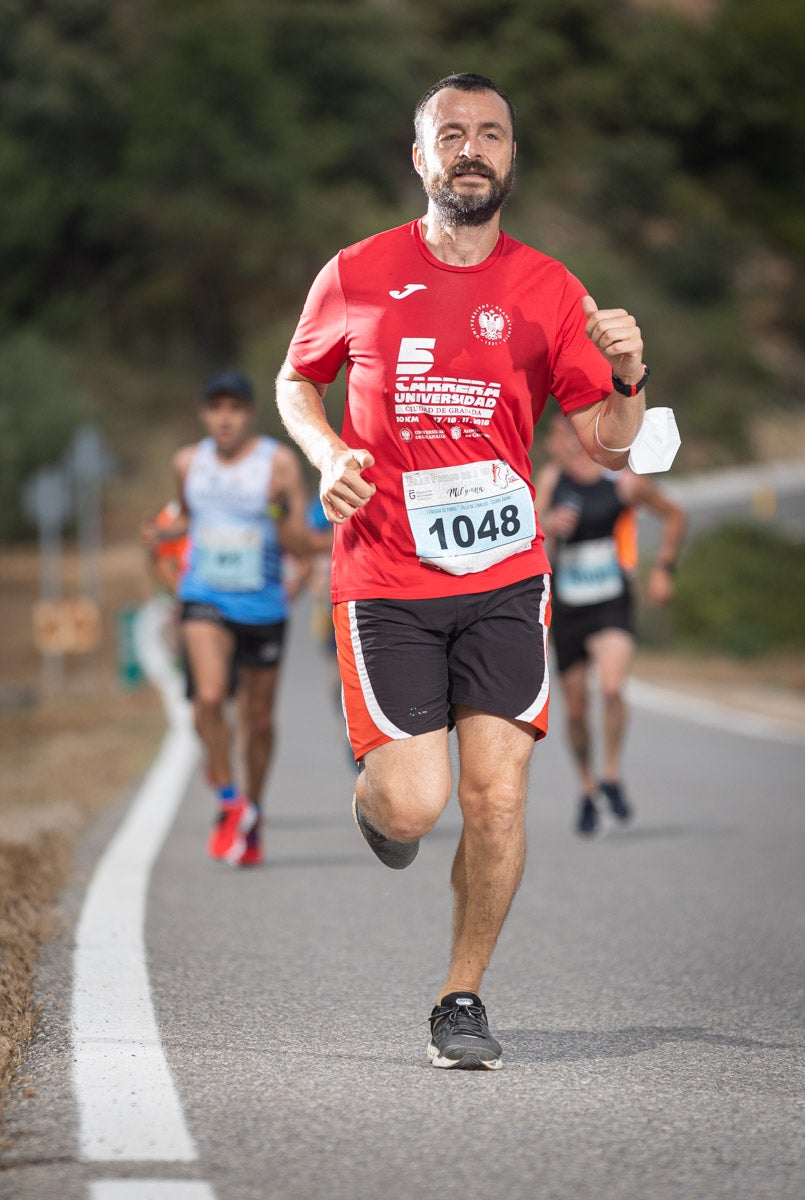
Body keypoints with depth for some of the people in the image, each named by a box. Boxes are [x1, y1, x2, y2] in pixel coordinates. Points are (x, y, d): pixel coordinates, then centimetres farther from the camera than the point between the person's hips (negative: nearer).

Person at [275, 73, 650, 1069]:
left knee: (496, 796, -8)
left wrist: (629, 380, -14)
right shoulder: (357, 275, 4)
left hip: (504, 576, 1)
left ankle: (462, 998, 10)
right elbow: (296, 381, 20)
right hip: (385, 578, -1)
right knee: (415, 804, -9)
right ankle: (374, 795, 29)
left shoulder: (548, 289, 5)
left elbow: (606, 445, 7)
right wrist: (326, 455, 0)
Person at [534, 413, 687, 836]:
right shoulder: (551, 478, 2)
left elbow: (674, 516, 8)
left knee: (612, 687, -26)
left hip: (612, 608, -3)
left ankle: (612, 777, -9)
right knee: (576, 710, 7)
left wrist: (663, 570, 1)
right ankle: (588, 788, 28)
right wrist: (547, 524, -18)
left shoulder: (625, 481, -6)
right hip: (567, 609, 3)